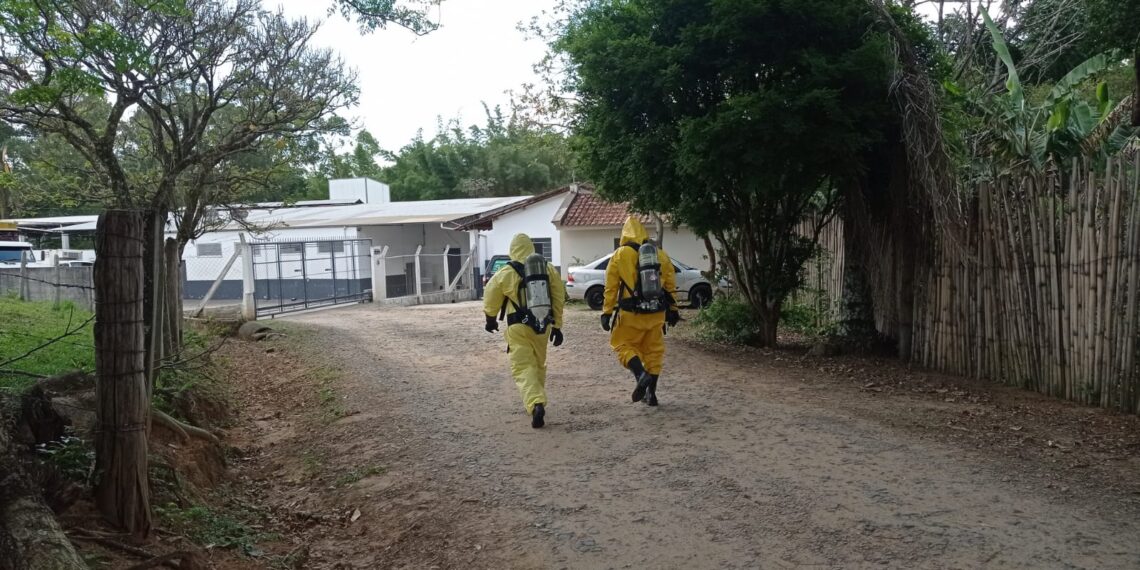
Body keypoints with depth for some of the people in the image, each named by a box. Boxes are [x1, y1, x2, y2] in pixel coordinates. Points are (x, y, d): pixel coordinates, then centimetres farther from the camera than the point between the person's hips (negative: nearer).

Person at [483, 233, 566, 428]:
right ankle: (537, 402, 31)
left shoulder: (507, 273, -7)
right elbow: (559, 299, 6)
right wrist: (557, 326, 14)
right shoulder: (549, 269, 3)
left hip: (519, 328, -4)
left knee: (523, 368, -6)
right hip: (543, 326, 4)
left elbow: (491, 297, 5)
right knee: (539, 365, 21)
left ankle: (536, 404, -27)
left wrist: (491, 318, 23)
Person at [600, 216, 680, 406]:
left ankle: (641, 375, -15)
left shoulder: (620, 255, -2)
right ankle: (651, 393, 16)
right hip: (656, 312, 4)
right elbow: (670, 285, 11)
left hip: (631, 313, -4)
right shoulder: (661, 254, 8)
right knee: (653, 350, 13)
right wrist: (672, 309, 19)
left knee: (623, 344, 9)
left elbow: (611, 287, -2)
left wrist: (606, 312, 2)